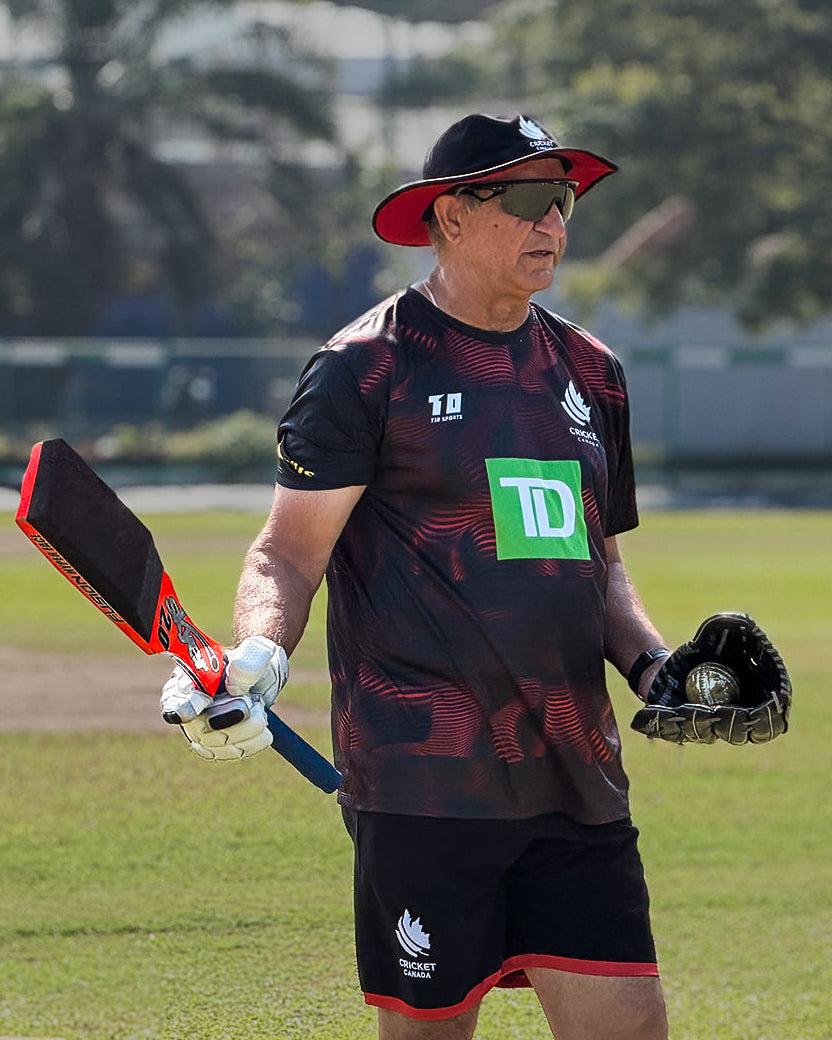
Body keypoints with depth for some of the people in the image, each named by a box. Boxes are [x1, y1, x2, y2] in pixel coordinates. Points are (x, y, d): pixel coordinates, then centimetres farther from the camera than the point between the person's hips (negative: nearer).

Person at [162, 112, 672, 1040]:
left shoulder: (588, 373, 17)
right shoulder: (369, 366, -3)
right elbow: (290, 552, -4)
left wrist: (652, 665, 9)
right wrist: (257, 657, -22)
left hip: (576, 780, 6)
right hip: (426, 779, -6)